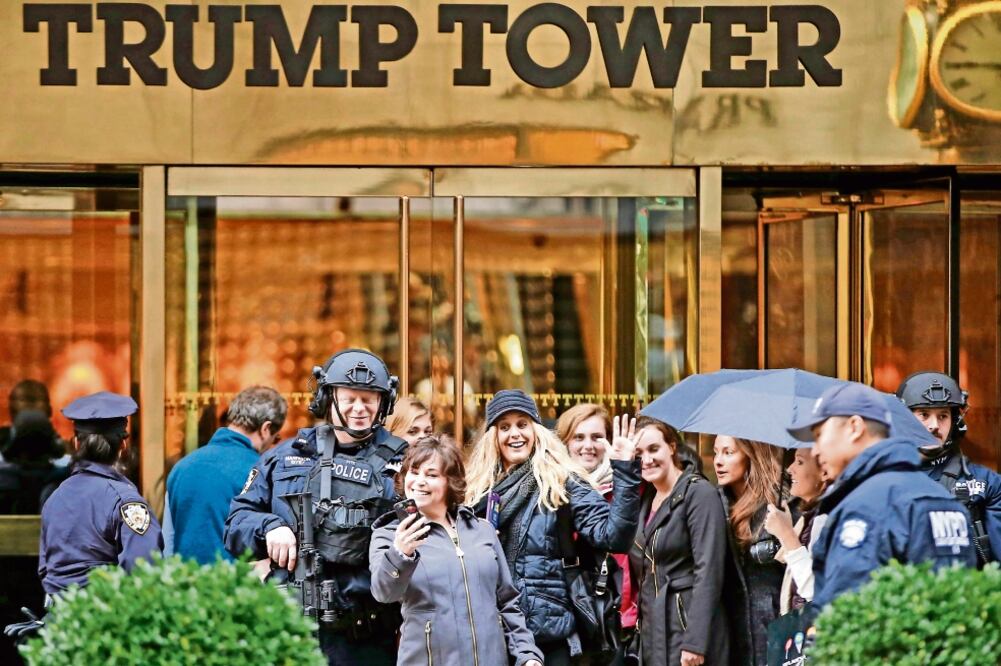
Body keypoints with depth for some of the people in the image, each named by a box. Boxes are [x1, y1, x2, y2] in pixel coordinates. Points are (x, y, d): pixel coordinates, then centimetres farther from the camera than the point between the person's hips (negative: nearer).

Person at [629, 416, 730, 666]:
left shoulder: (698, 493, -9)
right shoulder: (646, 499, 15)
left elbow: (708, 571, -15)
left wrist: (695, 643, -20)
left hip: (687, 627, -8)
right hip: (652, 632, 8)